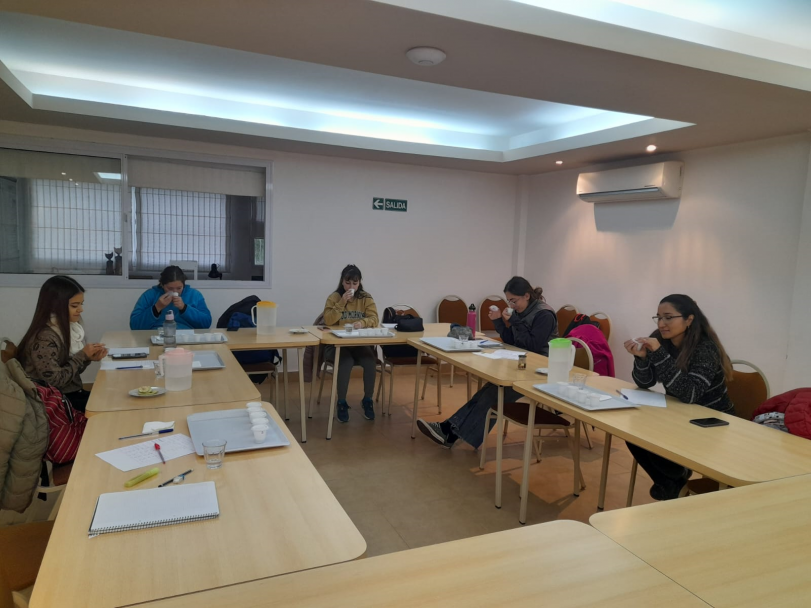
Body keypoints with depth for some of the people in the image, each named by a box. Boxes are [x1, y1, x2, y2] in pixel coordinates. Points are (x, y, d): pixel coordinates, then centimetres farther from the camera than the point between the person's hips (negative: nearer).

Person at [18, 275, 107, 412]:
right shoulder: (44, 338, -21)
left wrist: (89, 358, -7)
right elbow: (55, 381, -22)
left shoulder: (69, 328, 4)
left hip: (72, 394, 8)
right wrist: (83, 355, -16)